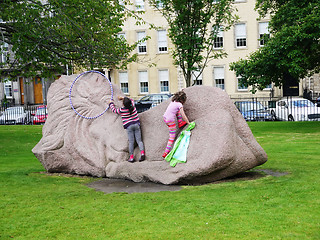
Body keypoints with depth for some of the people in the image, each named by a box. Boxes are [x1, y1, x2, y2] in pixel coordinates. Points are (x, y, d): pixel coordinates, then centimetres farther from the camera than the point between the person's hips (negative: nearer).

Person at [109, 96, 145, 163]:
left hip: (129, 127, -3)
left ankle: (131, 157, -4)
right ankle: (142, 153, -14)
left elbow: (114, 110, 14)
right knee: (139, 140, 1)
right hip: (136, 124, 3)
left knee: (131, 142, -3)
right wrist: (123, 97, 32)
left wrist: (111, 103, 30)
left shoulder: (121, 110, -5)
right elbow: (131, 100, 28)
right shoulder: (133, 106, 4)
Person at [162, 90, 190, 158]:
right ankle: (166, 153, 1)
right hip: (170, 121, -8)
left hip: (165, 118, 8)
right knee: (172, 138, 4)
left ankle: (180, 123, 33)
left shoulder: (173, 101, 9)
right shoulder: (180, 104, -11)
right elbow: (183, 116, -10)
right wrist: (189, 123, 0)